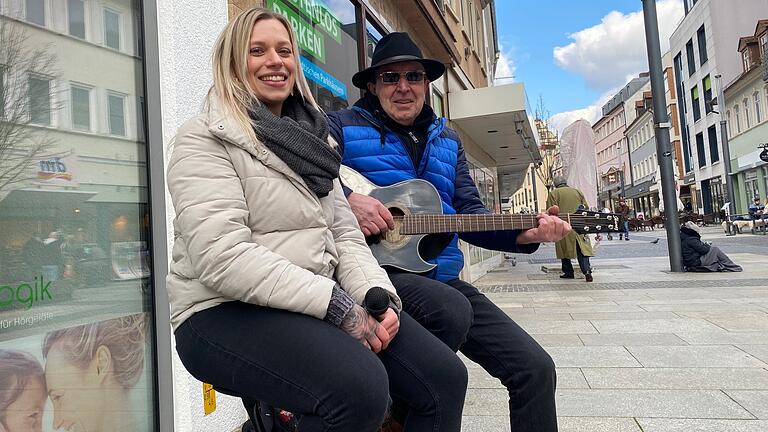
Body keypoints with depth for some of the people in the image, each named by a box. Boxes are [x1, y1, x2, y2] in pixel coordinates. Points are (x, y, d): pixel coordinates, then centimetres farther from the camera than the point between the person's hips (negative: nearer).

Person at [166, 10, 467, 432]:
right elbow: (222, 258, -19)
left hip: (315, 304, 7)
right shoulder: (205, 139, -5)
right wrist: (340, 306, -21)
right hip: (229, 312, -6)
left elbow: (345, 236, 11)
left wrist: (379, 297, -8)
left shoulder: (309, 139, 17)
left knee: (445, 378, -6)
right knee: (360, 388, -32)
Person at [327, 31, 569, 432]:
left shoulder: (447, 140, 17)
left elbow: (470, 214, 12)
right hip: (381, 271, -5)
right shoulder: (342, 126, 3)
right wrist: (347, 199, -22)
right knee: (452, 311, -35)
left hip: (443, 278, 6)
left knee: (535, 368, -2)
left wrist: (526, 233, -4)